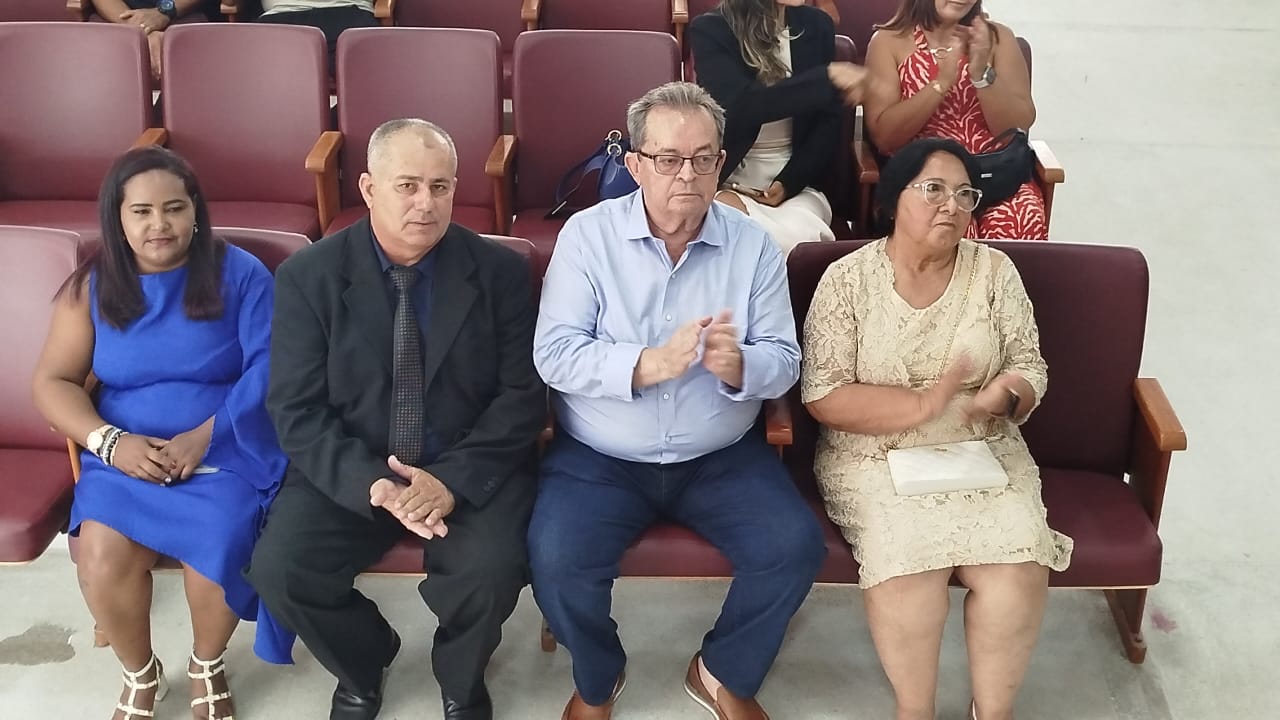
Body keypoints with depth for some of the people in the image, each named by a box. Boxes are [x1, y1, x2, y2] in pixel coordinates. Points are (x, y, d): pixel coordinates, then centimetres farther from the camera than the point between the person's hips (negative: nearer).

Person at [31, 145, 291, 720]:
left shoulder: (238, 272, -1)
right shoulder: (92, 285, 6)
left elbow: (268, 367, -9)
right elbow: (51, 383, 4)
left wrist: (206, 435, -20)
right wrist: (108, 441, -14)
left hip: (225, 449, -2)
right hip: (127, 453, 2)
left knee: (217, 548, -29)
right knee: (102, 556, -26)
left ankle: (207, 666, 4)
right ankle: (140, 674, 6)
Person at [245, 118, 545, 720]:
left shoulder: (501, 271, -4)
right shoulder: (308, 276, -5)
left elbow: (523, 395, -7)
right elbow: (296, 410, -8)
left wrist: (454, 479, -22)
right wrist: (370, 483, -24)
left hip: (471, 471, -1)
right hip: (350, 472, 1)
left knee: (490, 572, -28)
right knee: (279, 570, -22)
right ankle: (363, 666, 14)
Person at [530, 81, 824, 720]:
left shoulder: (753, 246, -1)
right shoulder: (587, 235, -6)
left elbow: (783, 361, -4)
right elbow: (554, 354, -14)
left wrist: (738, 366, -28)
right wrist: (647, 365, -30)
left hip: (722, 457, 2)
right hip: (598, 459, -1)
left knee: (796, 547, -18)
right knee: (556, 560, -25)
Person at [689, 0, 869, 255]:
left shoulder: (816, 26, 7)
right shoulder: (710, 30, -7)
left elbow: (829, 122, 6)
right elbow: (739, 106, -24)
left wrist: (789, 182, -10)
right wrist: (827, 78, -26)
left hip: (797, 182, 3)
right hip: (728, 181, -2)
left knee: (796, 238, -30)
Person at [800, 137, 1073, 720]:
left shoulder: (995, 271, 4)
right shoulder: (847, 278, -5)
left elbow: (1029, 369, 5)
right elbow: (824, 396, -10)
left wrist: (1002, 397, -19)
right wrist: (923, 403, -21)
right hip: (876, 456, -2)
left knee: (1019, 568, -22)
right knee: (907, 564, -29)